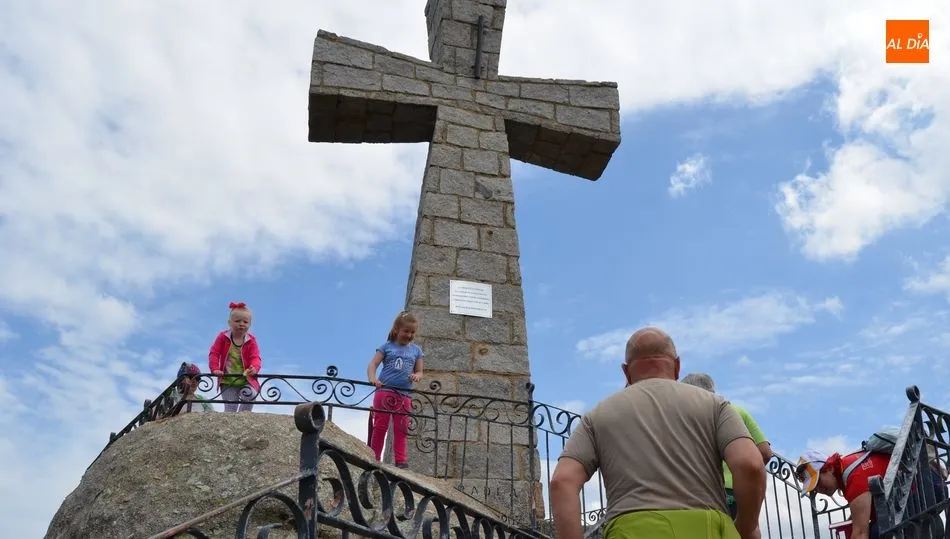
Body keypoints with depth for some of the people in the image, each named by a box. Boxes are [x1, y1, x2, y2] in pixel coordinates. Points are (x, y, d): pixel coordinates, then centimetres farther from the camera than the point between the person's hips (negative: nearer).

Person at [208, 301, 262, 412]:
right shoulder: (223, 337, -2)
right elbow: (214, 353, -3)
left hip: (246, 379, 0)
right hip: (227, 382, 0)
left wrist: (254, 368, -32)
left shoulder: (251, 341, -1)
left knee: (250, 394, -27)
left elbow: (255, 357, -10)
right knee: (230, 408, -2)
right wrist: (215, 369, -17)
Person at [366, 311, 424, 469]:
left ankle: (400, 461, 5)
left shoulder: (416, 350, 12)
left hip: (403, 395, 2)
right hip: (384, 392, -2)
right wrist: (372, 378, -26)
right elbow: (373, 364, -5)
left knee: (401, 430, 3)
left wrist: (417, 376, -13)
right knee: (380, 427, 1)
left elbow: (419, 371, 13)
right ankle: (374, 459, 7)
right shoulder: (387, 346, 4)